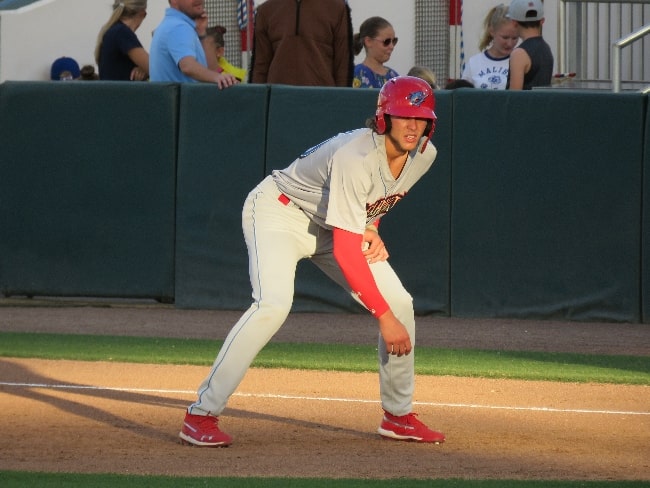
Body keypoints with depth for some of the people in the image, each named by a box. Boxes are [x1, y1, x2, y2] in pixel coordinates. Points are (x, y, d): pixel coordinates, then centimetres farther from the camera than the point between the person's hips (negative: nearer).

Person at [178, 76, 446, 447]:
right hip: (279, 211, -8)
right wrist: (384, 317, -34)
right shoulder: (355, 158, -35)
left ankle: (399, 416, 15)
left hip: (334, 221, 8)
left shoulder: (424, 154, -11)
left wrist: (371, 228, -6)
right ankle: (202, 414, -26)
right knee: (274, 305, -30)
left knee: (400, 304, -2)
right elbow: (345, 251, -36)